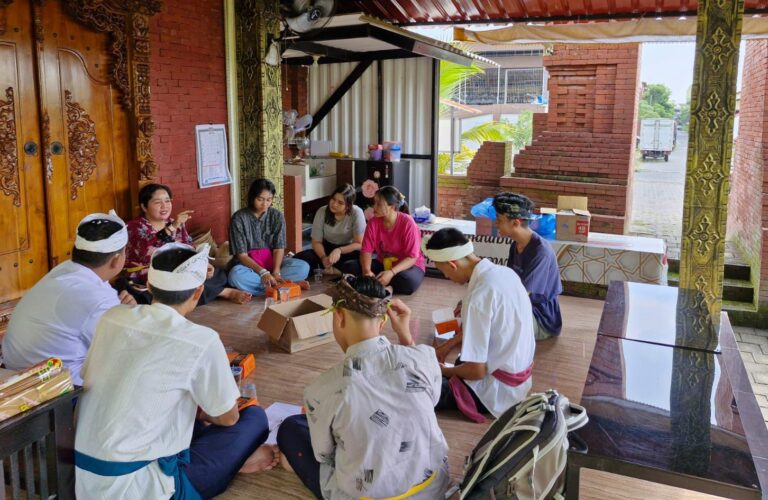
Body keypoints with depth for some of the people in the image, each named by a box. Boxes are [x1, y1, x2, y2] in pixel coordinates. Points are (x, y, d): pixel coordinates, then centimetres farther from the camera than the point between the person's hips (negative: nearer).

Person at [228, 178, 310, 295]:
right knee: (236, 276, -38)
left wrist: (276, 272, -27)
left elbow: (279, 248, -8)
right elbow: (241, 255, -14)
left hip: (272, 262, 2)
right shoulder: (239, 218, -11)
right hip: (248, 264, -2)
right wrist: (262, 272, -30)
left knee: (303, 268, -23)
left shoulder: (277, 216, -2)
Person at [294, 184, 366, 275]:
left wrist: (339, 250, -35)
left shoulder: (356, 213, -19)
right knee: (300, 258, -24)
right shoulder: (322, 212, -12)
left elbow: (359, 244, -19)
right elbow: (316, 242, -7)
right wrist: (323, 257, -27)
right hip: (327, 248, 2)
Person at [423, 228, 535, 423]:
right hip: (519, 372, 9)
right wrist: (448, 346, 16)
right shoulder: (504, 272, -2)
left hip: (498, 389, -9)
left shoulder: (478, 297, -28)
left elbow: (476, 371, -23)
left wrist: (446, 371, -4)